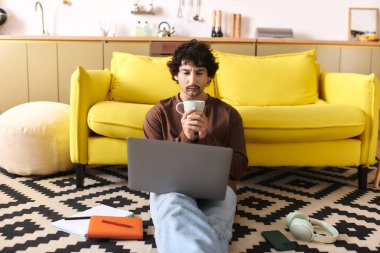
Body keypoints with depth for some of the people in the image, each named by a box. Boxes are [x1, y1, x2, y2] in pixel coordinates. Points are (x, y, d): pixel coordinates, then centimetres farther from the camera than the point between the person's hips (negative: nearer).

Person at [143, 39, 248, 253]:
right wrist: (184, 138, -11)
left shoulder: (228, 113, 12)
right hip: (170, 186, 1)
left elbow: (238, 169, 6)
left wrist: (207, 137, -10)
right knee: (176, 201, -40)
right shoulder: (158, 112, 11)